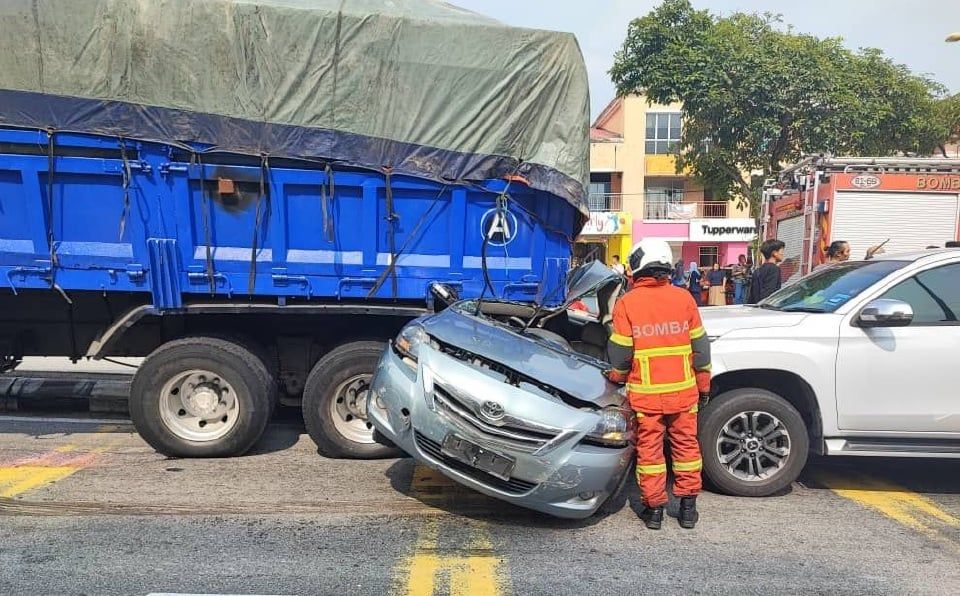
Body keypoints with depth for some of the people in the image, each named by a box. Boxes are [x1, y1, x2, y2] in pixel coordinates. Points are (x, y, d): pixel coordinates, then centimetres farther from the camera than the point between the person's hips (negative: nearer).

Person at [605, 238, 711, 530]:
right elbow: (700, 346, 4)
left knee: (649, 448, 9)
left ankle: (654, 508, 15)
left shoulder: (626, 303, -6)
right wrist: (704, 385, 14)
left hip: (645, 393, -2)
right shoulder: (683, 298, 0)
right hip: (683, 390, 2)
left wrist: (616, 378, 14)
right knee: (686, 445, 14)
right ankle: (688, 507, 21)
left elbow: (619, 353, -6)